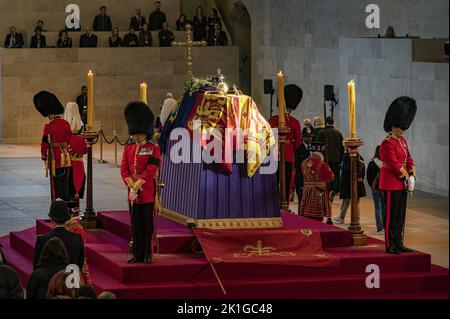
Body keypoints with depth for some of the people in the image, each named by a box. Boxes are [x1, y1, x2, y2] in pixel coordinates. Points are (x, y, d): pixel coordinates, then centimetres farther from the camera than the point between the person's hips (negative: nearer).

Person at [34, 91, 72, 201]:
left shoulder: (49, 126, -14)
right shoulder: (66, 124, 3)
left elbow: (44, 143, -12)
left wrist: (44, 157, 0)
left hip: (54, 157, -5)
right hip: (65, 157, 5)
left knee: (56, 183, 2)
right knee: (65, 182, 11)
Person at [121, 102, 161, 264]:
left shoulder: (153, 149, -4)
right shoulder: (128, 149, 10)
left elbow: (151, 170, -13)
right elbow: (124, 170, 4)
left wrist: (137, 185, -18)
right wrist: (131, 186, -11)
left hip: (147, 193, -4)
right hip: (133, 194, 4)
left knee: (148, 226, 1)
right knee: (136, 226, 8)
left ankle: (148, 255, 7)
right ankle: (137, 255, 14)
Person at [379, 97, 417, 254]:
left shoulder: (403, 141, 14)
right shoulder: (387, 143, -15)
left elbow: (409, 160, 13)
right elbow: (394, 164, -20)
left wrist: (412, 177, -1)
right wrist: (406, 178, -15)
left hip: (402, 184, 9)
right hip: (391, 184, -9)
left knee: (400, 216, 12)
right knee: (391, 215, -5)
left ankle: (398, 244, 18)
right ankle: (390, 246, -1)